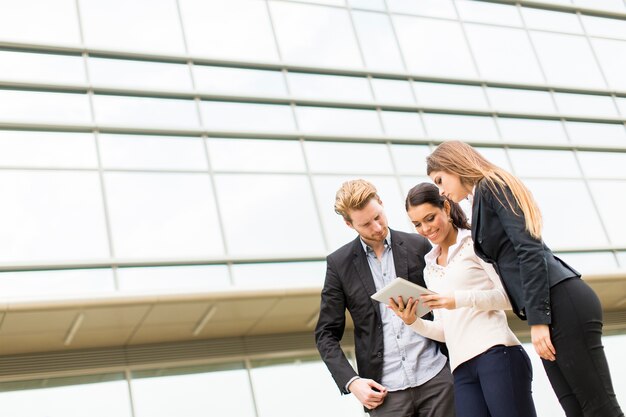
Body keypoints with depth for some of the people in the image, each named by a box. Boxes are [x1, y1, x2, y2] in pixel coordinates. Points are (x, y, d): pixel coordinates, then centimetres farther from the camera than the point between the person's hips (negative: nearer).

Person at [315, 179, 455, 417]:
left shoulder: (418, 246, 5)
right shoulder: (339, 263, 3)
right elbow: (326, 334, 5)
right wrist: (351, 382, -8)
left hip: (435, 378, 1)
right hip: (384, 389, -1)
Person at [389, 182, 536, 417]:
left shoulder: (475, 243, 7)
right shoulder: (430, 270, 25)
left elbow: (511, 295, -2)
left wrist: (459, 300, -12)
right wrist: (413, 322, 5)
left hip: (497, 353, -5)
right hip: (462, 369, 5)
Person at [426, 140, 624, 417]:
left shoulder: (491, 185, -2)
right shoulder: (484, 197, 24)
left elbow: (530, 251, -13)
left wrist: (537, 319, -17)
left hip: (561, 304, -9)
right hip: (550, 310, 9)